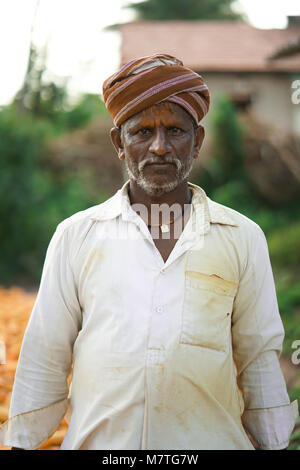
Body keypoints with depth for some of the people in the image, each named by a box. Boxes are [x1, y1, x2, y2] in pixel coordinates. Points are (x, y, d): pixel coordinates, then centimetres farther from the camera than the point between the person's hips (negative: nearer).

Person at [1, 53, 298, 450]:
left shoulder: (243, 238, 6)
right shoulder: (76, 235, 6)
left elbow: (259, 359, 9)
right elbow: (44, 358, 8)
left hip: (210, 441, 0)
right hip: (98, 441, 0)